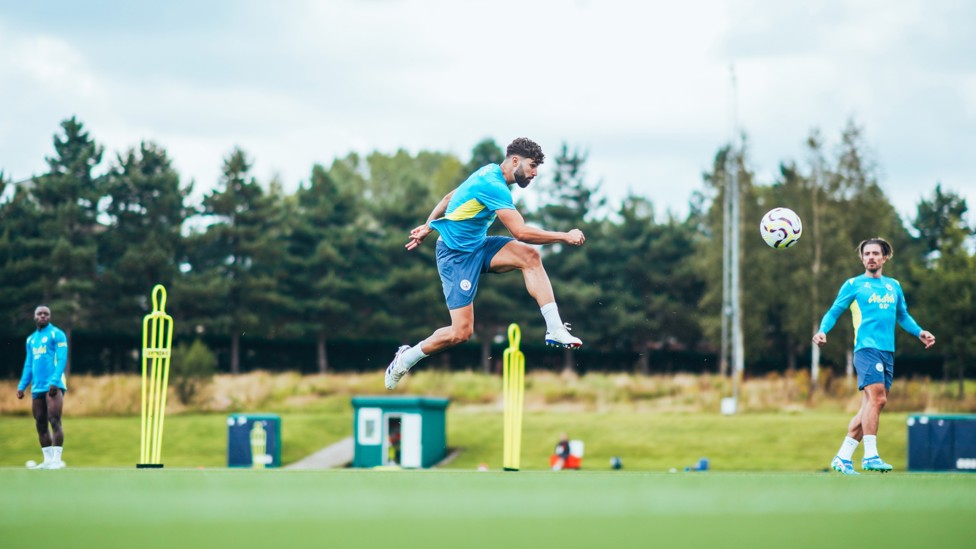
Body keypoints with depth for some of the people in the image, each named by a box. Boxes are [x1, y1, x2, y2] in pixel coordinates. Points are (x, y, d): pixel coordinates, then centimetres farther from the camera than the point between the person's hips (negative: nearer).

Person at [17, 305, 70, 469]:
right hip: (37, 387, 7)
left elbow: (62, 359, -9)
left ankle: (57, 459, -14)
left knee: (54, 421, -13)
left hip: (53, 386, -7)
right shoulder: (31, 339, 20)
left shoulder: (56, 334, 0)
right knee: (40, 424, 5)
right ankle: (48, 459, 8)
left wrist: (54, 381, -20)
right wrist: (22, 385, 14)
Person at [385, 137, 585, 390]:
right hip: (456, 255, -9)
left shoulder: (490, 173, 6)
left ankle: (555, 330, -18)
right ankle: (405, 358, 11)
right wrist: (565, 237, -24)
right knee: (462, 332, -12)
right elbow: (521, 232, -30)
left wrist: (427, 227, 30)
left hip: (477, 245, 9)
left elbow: (449, 198, 20)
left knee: (530, 256, -16)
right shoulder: (493, 185, -25)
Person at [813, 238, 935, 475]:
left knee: (871, 405, 2)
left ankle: (842, 458, 8)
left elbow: (903, 316, 29)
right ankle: (870, 455, -22)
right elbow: (833, 312, 6)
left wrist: (919, 332, 12)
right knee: (876, 396, -22)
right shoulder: (853, 285, 6)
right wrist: (823, 330, -13)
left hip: (888, 352, 6)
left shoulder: (894, 286, 20)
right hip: (867, 347, -6)